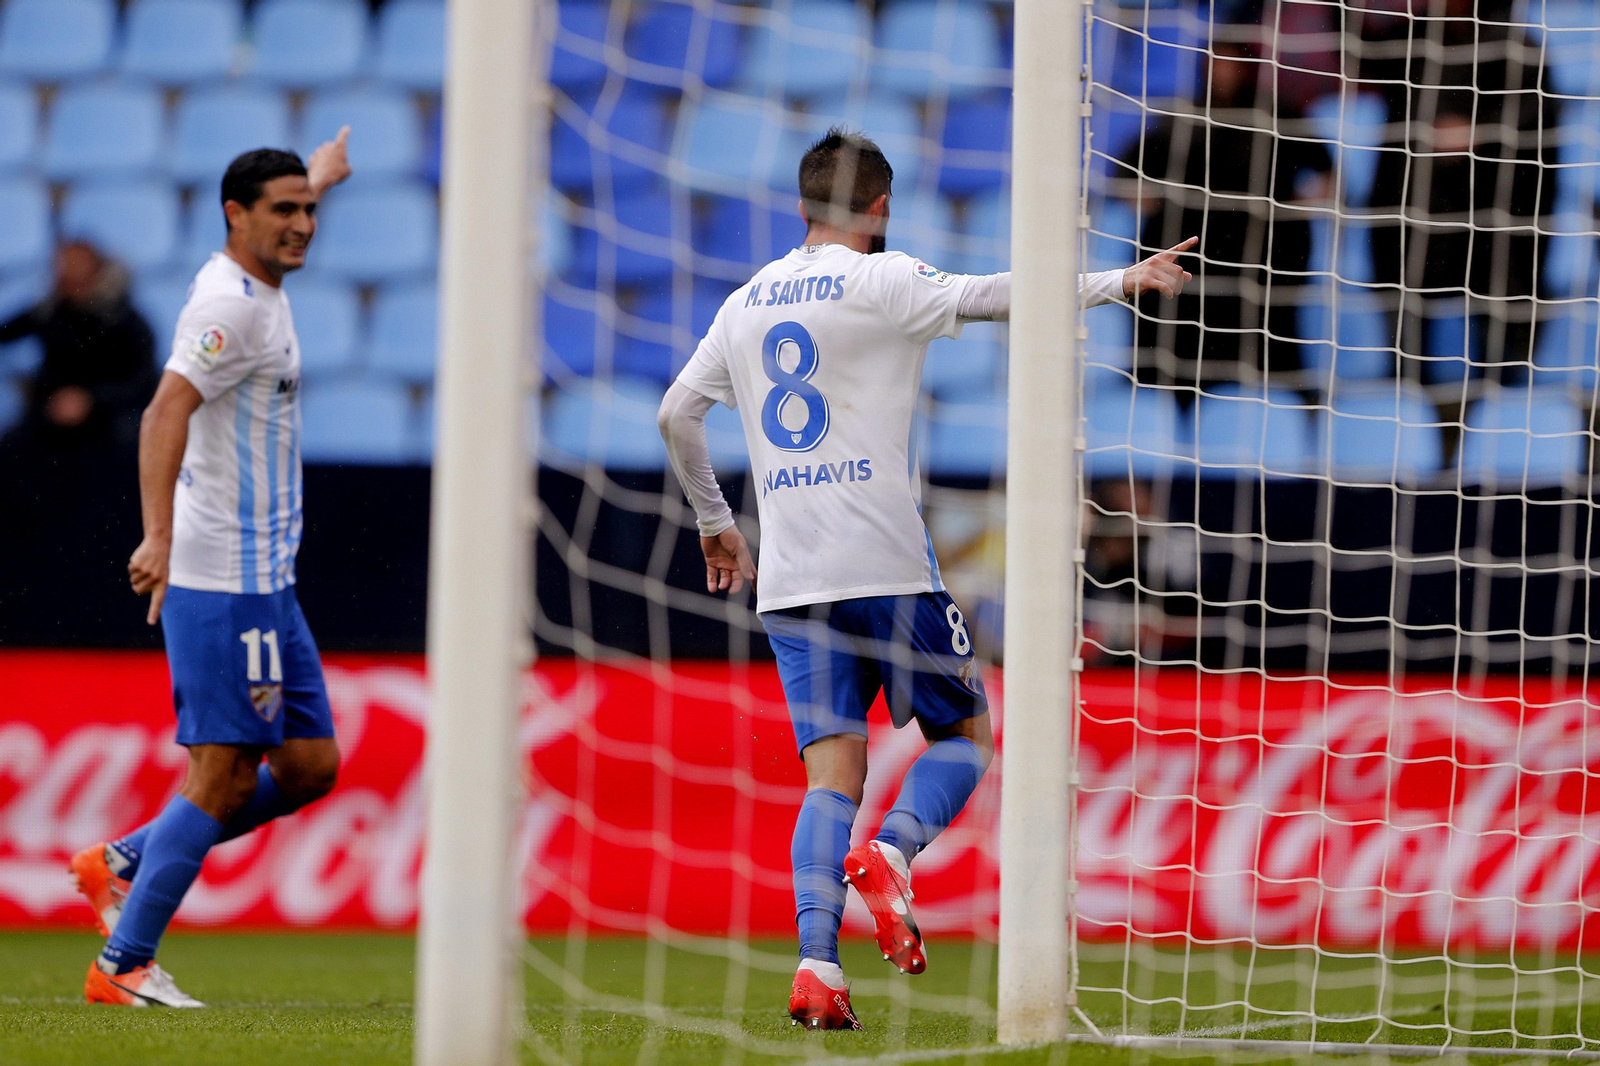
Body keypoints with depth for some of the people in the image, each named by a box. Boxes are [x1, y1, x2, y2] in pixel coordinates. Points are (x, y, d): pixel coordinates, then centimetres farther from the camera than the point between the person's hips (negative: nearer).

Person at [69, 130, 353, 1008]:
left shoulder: (255, 288, 14)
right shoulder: (230, 304, -15)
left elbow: (284, 215, 40)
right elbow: (166, 413, -28)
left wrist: (318, 178, 58)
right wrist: (158, 533, -39)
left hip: (265, 581, 10)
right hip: (222, 582, -10)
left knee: (309, 765, 9)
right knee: (224, 778, -9)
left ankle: (123, 864, 18)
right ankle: (121, 965, -3)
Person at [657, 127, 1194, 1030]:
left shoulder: (747, 304, 15)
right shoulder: (881, 282, -2)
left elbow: (677, 415, 20)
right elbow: (987, 296, -16)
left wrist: (715, 523, 31)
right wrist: (1121, 282, -18)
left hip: (789, 575, 5)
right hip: (885, 564, -5)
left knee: (833, 769, 2)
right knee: (965, 732, 10)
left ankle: (817, 965, -15)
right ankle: (890, 851, -19)